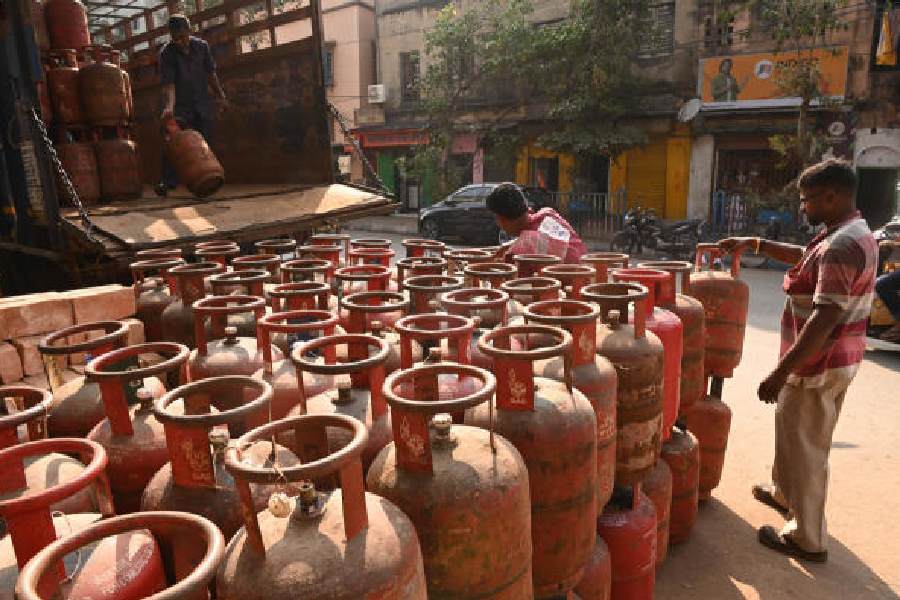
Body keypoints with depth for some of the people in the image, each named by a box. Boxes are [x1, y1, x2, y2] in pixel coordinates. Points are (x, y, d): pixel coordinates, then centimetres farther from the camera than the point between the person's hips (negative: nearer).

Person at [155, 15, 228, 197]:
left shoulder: (201, 46, -1)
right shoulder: (166, 53, -11)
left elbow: (210, 74, 10)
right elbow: (168, 84, -19)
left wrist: (221, 96, 8)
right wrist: (169, 106, -33)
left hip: (202, 104, 3)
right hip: (180, 106, -3)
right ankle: (168, 181, -15)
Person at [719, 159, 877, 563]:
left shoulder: (840, 247, -25)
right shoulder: (857, 234, 7)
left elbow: (824, 320, -31)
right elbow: (804, 256, 23)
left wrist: (781, 372, -29)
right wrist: (755, 244, 14)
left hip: (819, 366, -10)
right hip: (838, 361, 10)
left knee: (804, 446, 5)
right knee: (797, 434, 26)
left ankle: (807, 540, 20)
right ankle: (784, 493, 48)